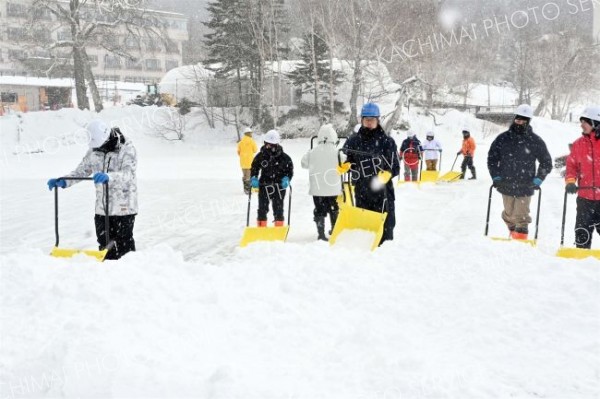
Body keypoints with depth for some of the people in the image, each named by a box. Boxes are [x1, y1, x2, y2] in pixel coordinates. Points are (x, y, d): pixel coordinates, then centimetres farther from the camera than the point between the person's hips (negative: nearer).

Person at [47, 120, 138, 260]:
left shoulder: (127, 148, -13)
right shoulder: (94, 150, 6)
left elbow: (128, 174, -28)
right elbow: (81, 171, 14)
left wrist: (108, 177, -46)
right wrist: (63, 182, -2)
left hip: (124, 208, -5)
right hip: (102, 208, 5)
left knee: (124, 245, 3)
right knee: (104, 243, 10)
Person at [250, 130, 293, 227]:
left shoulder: (284, 157, -4)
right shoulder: (260, 156, -1)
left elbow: (290, 169, 4)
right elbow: (254, 168, 8)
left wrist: (286, 179, -13)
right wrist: (253, 179, -8)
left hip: (279, 186, -1)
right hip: (264, 186, 1)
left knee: (278, 210, 6)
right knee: (262, 209, 4)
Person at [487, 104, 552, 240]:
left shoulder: (535, 141, -3)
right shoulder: (503, 138, 0)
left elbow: (546, 162, 6)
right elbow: (492, 158, 10)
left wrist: (538, 179, -5)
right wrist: (495, 176, 0)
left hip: (525, 187, -2)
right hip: (506, 185, 2)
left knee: (521, 217, -2)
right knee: (509, 215, 15)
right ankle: (513, 235, 36)